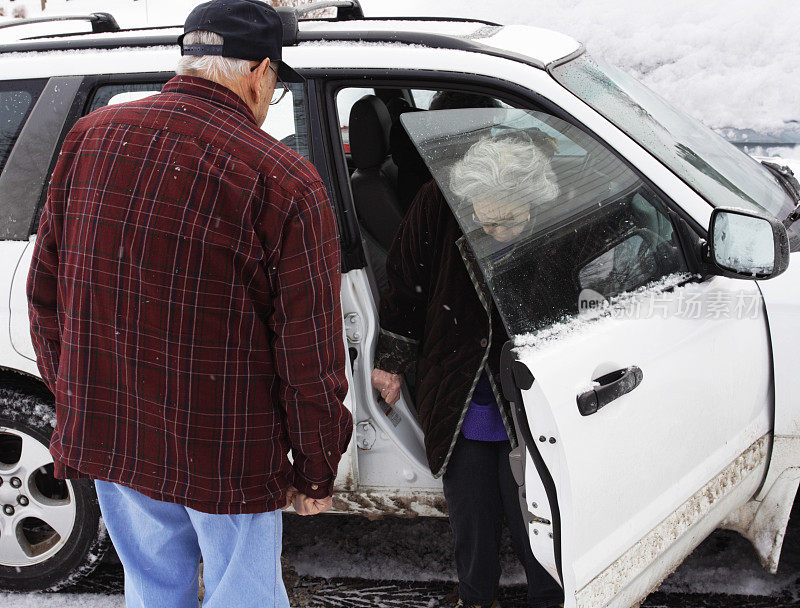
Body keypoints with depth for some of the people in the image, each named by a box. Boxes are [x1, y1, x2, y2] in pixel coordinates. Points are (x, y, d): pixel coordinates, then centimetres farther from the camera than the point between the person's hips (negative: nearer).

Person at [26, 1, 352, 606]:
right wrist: (317, 472, 0)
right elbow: (311, 358, -14)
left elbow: (45, 291, 7)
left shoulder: (90, 137, -2)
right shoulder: (286, 183, -18)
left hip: (107, 435, 5)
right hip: (227, 455, -5)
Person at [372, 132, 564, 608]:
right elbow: (407, 287, 1)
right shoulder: (439, 205, -14)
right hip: (458, 405, 2)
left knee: (533, 520, 10)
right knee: (472, 519, 17)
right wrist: (392, 361, 8)